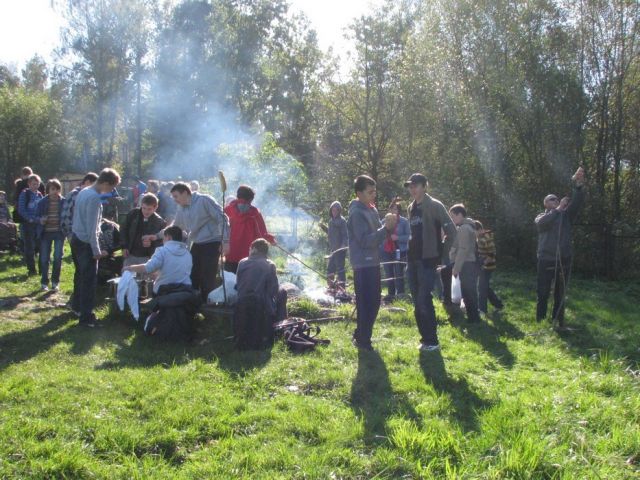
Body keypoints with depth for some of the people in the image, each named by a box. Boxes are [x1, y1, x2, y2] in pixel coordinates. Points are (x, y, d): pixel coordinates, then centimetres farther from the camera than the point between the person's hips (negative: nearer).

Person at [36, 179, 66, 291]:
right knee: (44, 258, 5)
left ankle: (55, 282, 12)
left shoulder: (64, 202, -3)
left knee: (58, 257, -4)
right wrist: (40, 220, -17)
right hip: (46, 232, 1)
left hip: (59, 232, -1)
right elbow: (37, 215, 5)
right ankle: (44, 282, 18)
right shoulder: (43, 202, -1)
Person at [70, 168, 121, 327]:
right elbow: (92, 228, -21)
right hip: (86, 243, -10)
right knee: (90, 279, -5)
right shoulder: (95, 198, -21)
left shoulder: (83, 192, 8)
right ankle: (86, 317, -3)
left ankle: (77, 305, 38)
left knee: (81, 274, 23)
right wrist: (96, 251, -17)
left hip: (76, 239, 10)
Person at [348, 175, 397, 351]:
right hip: (363, 265, -9)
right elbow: (365, 240, -22)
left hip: (373, 262, 9)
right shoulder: (357, 213, -16)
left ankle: (360, 336, 26)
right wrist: (386, 228, -25)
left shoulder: (371, 209, 12)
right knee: (366, 304, -5)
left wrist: (389, 226, -1)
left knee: (373, 302, 15)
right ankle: (363, 341, 5)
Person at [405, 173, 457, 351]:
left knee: (424, 301, -10)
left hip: (428, 260, -7)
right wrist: (409, 252, 12)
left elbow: (451, 231, -11)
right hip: (412, 260, 7)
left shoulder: (435, 206, -9)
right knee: (417, 303, 9)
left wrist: (441, 252, -7)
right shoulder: (410, 208, 14)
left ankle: (432, 341, 0)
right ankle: (425, 338, 18)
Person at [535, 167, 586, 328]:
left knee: (560, 294, 10)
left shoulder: (566, 215, 10)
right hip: (546, 261, -2)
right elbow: (543, 223, -18)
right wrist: (558, 209, -19)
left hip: (563, 260, 2)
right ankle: (540, 322, 11)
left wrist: (578, 184, -23)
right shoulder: (540, 218, 7)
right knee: (543, 294, 1)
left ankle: (558, 321, 18)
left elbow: (577, 203, -7)